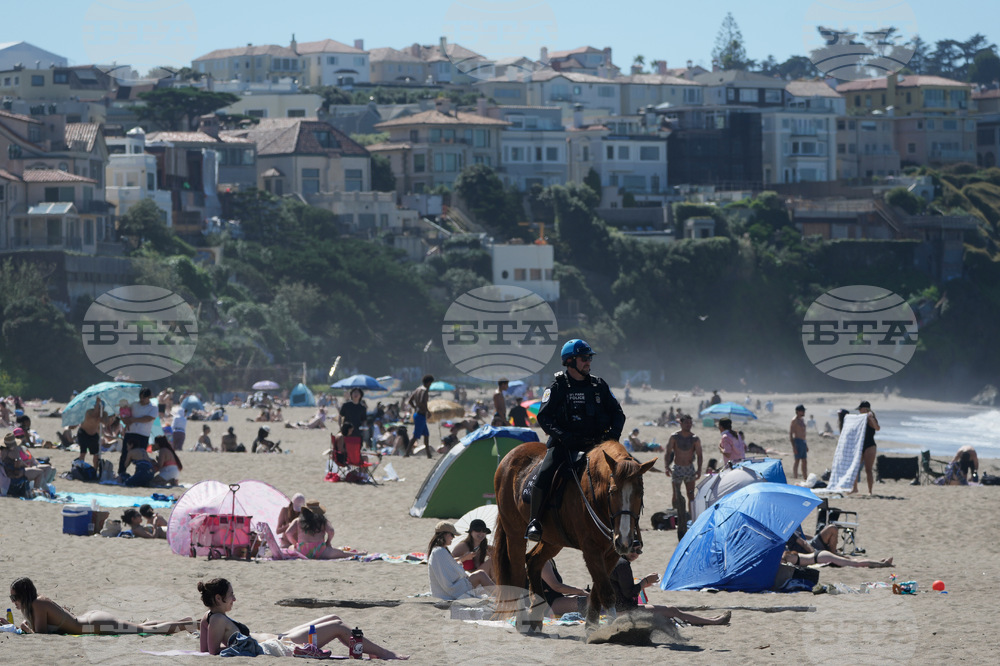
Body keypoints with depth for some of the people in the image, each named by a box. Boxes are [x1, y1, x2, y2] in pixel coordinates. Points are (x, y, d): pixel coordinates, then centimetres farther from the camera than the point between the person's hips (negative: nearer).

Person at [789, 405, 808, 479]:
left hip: (803, 442, 9)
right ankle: (795, 478, -7)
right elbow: (790, 434, -14)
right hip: (798, 442, -9)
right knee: (797, 460, -8)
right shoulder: (794, 420, -10)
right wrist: (793, 446, -20)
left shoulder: (802, 420, 17)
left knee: (804, 462, 10)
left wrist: (806, 445, 24)